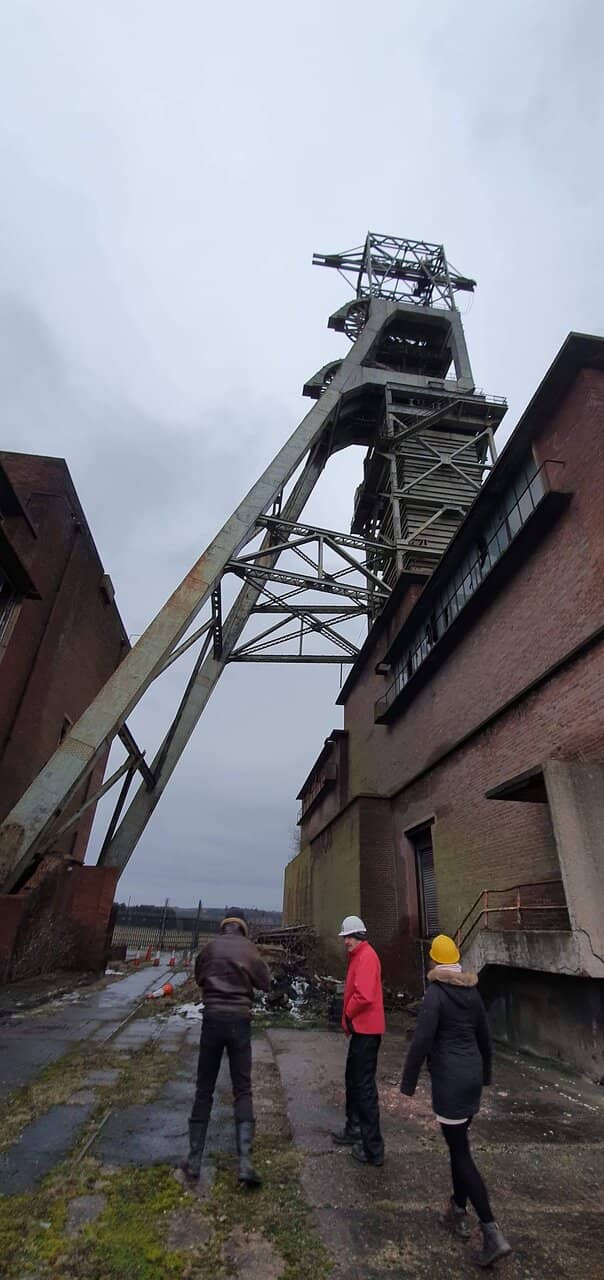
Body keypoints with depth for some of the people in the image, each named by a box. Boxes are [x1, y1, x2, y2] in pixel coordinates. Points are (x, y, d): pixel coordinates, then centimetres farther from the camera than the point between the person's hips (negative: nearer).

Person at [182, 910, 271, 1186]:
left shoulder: (210, 948, -2)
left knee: (204, 1089, 15)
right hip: (240, 1020, -1)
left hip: (213, 1018, 1)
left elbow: (198, 978, 14)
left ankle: (194, 1159, 20)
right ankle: (245, 1161, -1)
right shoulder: (250, 950, -5)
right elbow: (265, 983, 7)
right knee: (243, 1090, 8)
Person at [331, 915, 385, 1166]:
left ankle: (373, 1149, 7)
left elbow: (364, 996, -29)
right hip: (360, 1028, 10)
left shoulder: (366, 956, -20)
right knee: (353, 1080, 22)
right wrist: (349, 1017, 8)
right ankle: (354, 1130, 37)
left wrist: (348, 1015, -14)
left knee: (365, 1087, -2)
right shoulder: (358, 956, 12)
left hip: (366, 1029, -10)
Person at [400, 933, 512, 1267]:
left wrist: (408, 1083, -11)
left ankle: (492, 1233, -1)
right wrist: (485, 1072, 29)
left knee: (461, 1153, 2)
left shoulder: (435, 994, -18)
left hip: (449, 1079, -7)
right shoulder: (471, 992, 2)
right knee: (458, 1143, 22)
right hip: (472, 1075, 7)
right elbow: (484, 1036, 14)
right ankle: (458, 1210, 34)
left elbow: (421, 1042, -20)